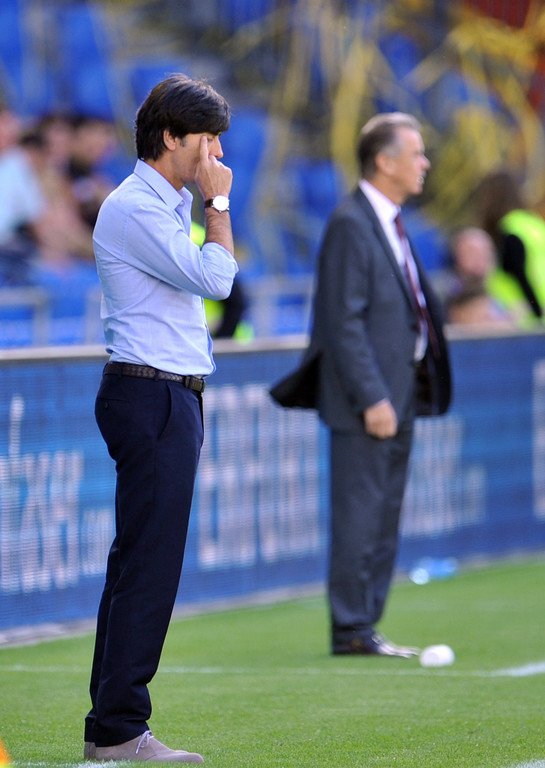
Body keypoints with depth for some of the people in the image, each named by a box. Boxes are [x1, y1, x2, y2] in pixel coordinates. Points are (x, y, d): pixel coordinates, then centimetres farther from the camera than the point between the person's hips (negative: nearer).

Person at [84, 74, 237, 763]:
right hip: (151, 396, -11)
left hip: (169, 396, 11)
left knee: (137, 563, 10)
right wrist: (217, 203, -9)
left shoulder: (166, 206, 19)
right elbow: (215, 278, -20)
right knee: (150, 565, -11)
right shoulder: (136, 208, -13)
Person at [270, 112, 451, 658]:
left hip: (398, 397, 10)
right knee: (358, 516, -5)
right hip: (366, 403, -10)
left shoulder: (390, 225, 15)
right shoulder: (350, 224, -14)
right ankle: (350, 630, -1)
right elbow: (344, 321, -18)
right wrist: (372, 399, -21)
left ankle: (366, 627, 17)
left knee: (384, 519, 11)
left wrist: (406, 395, 16)